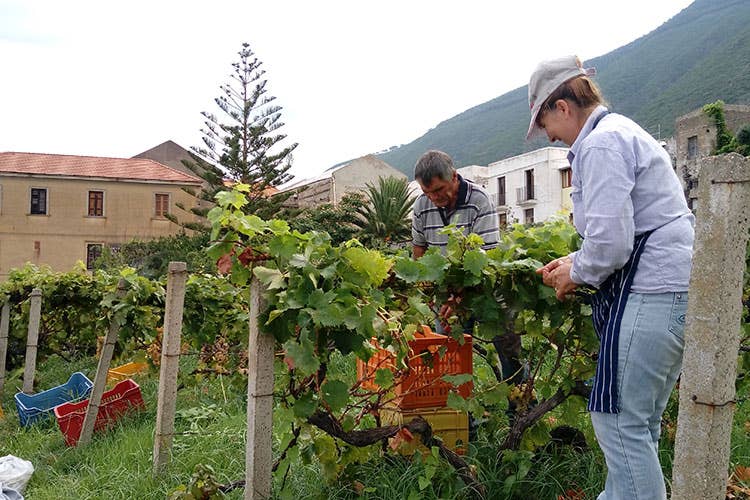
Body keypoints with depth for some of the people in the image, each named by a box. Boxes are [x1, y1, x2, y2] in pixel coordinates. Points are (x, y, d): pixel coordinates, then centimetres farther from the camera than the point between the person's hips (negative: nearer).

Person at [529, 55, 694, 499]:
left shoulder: (601, 143, -12)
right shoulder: (622, 131, 21)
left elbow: (610, 240, -20)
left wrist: (576, 274, -1)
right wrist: (575, 262, 19)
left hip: (652, 293, -11)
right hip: (676, 285, 11)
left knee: (617, 422, -4)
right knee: (640, 420, 18)